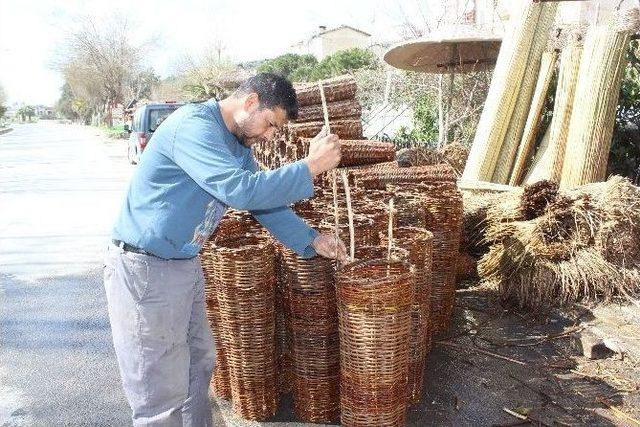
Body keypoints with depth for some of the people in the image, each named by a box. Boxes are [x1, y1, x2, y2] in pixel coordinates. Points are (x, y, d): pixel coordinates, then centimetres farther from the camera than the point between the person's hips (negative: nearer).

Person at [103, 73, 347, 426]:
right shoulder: (192, 125, -22)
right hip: (144, 269, -9)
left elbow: (264, 201, 13)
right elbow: (242, 191, -32)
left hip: (186, 265, 9)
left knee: (199, 367, 21)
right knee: (163, 398, 2)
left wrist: (311, 240, 6)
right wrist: (310, 167, -24)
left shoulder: (238, 144, 9)